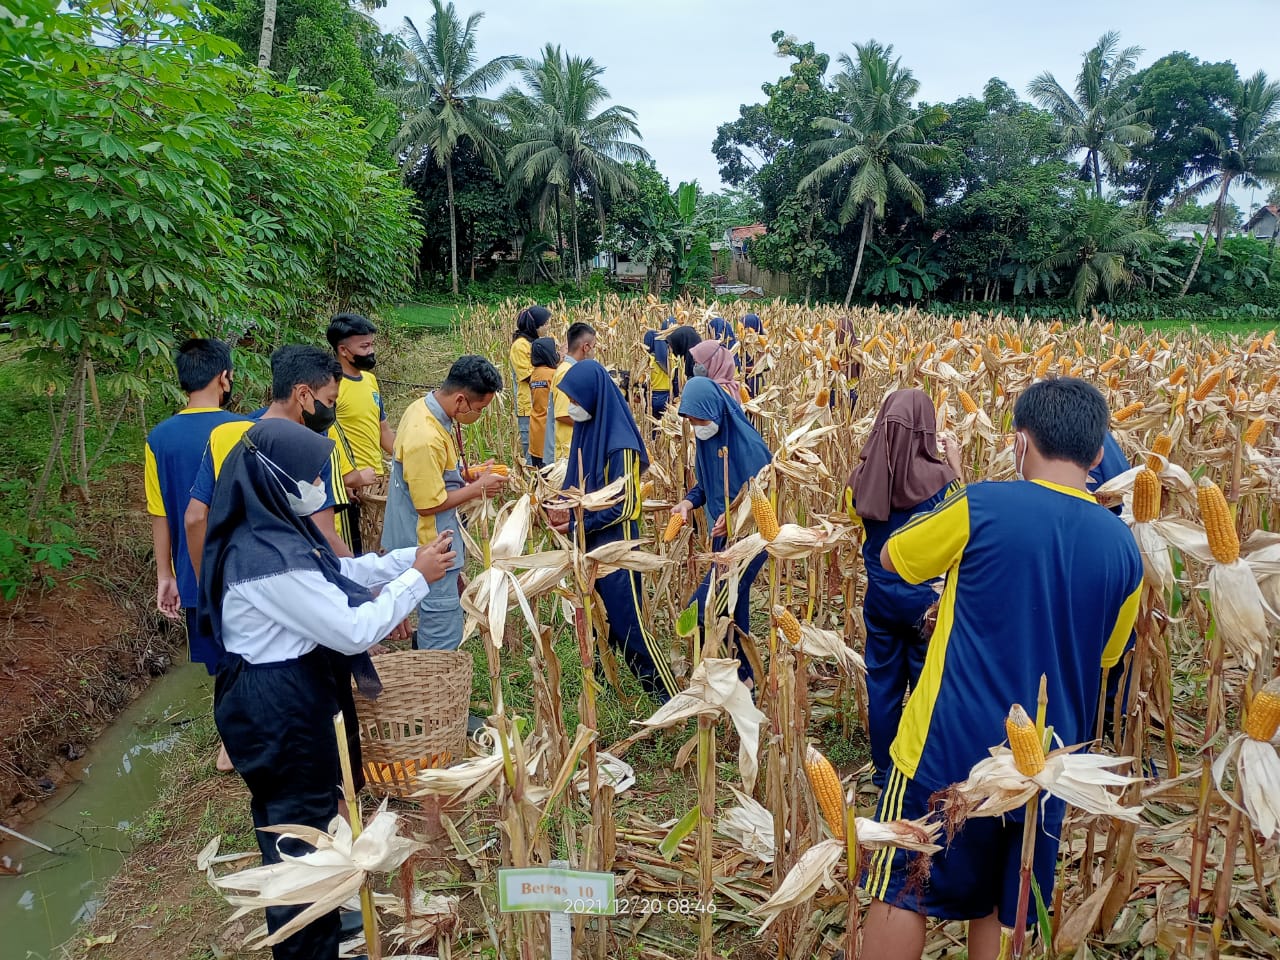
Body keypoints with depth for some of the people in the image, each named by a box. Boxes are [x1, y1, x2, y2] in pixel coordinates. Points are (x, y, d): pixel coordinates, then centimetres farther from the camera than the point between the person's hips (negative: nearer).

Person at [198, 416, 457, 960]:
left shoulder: (273, 531, 1)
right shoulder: (271, 558, -30)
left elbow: (339, 574, 13)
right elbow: (355, 631, -27)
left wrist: (411, 557, 4)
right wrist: (417, 578, -17)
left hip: (287, 696, 10)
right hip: (280, 711, -10)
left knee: (301, 820, 26)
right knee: (300, 829, 8)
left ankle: (318, 916, 47)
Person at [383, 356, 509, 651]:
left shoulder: (424, 407, 2)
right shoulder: (426, 438, -30)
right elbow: (429, 504, -24)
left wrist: (466, 474, 5)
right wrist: (477, 488, -14)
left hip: (433, 541, 10)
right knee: (444, 640, 0)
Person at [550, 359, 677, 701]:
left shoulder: (619, 443, -21)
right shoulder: (586, 429, 3)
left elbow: (624, 507, -19)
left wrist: (576, 524, -17)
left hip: (615, 543, -8)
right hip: (589, 542, 8)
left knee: (627, 622, -3)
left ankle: (670, 697, 8)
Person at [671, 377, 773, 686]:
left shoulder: (746, 441, -21)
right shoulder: (705, 440, 2)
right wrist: (688, 502, -5)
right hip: (723, 534, 8)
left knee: (702, 610, -13)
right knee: (732, 607, 15)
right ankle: (743, 675, 28)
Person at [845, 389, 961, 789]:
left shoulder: (863, 475, -9)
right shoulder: (939, 476, -18)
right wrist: (956, 469, 8)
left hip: (880, 595, 3)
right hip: (926, 597, -3)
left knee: (883, 683, 15)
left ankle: (884, 770, 27)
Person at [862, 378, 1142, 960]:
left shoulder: (983, 506, -13)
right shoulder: (1122, 546, 1)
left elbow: (890, 558, 4)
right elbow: (1103, 658, 14)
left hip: (951, 747, -4)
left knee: (902, 892, 11)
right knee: (1001, 911, 19)